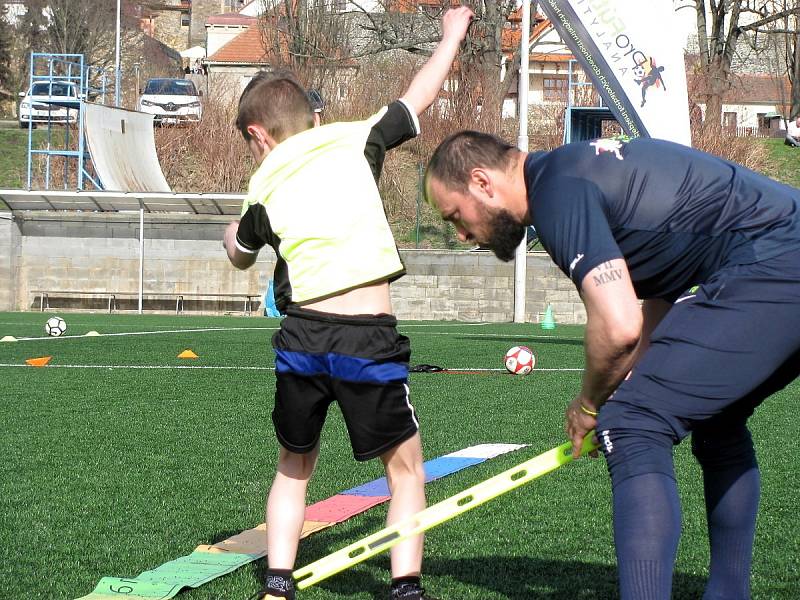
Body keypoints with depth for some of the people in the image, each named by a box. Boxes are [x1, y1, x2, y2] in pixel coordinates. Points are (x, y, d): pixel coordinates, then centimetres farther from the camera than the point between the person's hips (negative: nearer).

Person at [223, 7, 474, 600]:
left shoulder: (264, 188, 9)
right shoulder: (355, 141, 4)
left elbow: (240, 255, 29)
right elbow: (419, 96, 18)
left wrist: (233, 234, 53)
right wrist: (452, 36, 35)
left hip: (300, 339, 2)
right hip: (368, 340, -2)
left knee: (294, 467, 23)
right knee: (406, 467, 12)